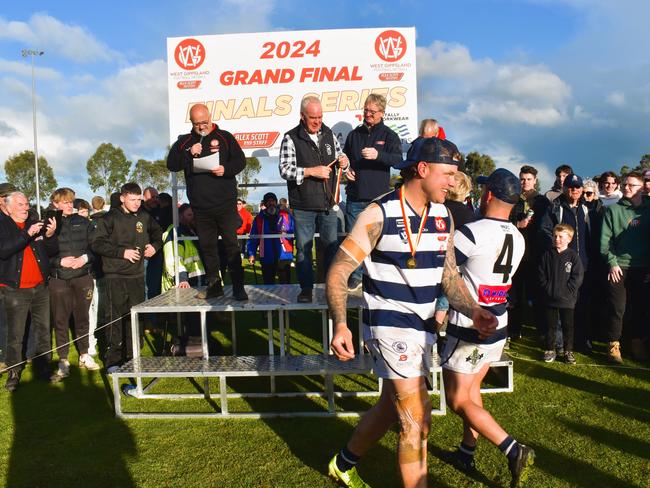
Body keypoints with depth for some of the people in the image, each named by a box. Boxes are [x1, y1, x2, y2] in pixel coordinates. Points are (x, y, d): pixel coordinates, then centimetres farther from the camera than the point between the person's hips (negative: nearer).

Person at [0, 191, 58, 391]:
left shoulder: (36, 224, 8)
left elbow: (53, 251, 8)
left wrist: (50, 236, -11)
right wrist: (27, 235, -25)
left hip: (40, 288, 4)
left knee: (44, 330, 8)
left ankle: (43, 368, 20)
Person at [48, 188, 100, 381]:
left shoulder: (83, 222, 7)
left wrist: (85, 258, -10)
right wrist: (60, 261, -14)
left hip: (83, 277, 2)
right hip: (59, 280, -2)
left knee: (82, 317, 11)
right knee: (60, 320, 2)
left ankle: (84, 355, 26)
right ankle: (63, 362, 13)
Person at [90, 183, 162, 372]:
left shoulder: (144, 217, 8)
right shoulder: (111, 218, -5)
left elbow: (157, 232, 27)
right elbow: (96, 243, -10)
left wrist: (155, 245, 8)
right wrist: (122, 252, -16)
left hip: (137, 275, 5)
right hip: (115, 276, -5)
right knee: (115, 318, -2)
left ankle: (133, 356, 23)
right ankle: (113, 360, 9)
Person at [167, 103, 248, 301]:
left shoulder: (224, 137, 5)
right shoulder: (184, 141, 12)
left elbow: (241, 160, 3)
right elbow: (171, 165, 4)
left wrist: (226, 169, -15)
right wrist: (189, 153, -10)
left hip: (225, 203, -3)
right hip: (200, 206, 3)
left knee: (231, 244, -4)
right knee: (207, 246, 9)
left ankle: (238, 287, 2)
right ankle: (214, 285, 20)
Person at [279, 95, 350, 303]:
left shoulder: (329, 134, 8)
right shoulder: (291, 138, -6)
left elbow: (340, 162, 17)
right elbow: (285, 169, -12)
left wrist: (344, 162, -6)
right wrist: (311, 171, -20)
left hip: (328, 204, 3)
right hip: (303, 207, -3)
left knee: (332, 246, 10)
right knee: (304, 248, 5)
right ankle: (306, 288, 18)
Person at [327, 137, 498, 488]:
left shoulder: (443, 216, 5)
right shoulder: (379, 214, -16)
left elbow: (449, 275, 9)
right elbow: (338, 272, -16)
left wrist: (473, 312, -8)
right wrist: (340, 325, -30)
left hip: (423, 327, 8)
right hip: (389, 326, -8)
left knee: (391, 408, 20)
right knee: (417, 419, -5)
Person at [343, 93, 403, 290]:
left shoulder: (388, 135, 2)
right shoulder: (354, 134, 14)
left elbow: (398, 159, -13)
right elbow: (345, 157, 26)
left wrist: (378, 155, -28)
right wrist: (345, 169, 4)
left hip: (378, 196, -4)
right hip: (355, 195, 4)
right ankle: (356, 275, 19)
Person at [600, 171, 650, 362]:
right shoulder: (613, 209, 2)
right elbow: (605, 239, -2)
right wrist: (612, 262, -9)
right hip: (619, 266, -2)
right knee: (617, 307, -2)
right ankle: (613, 345, 7)